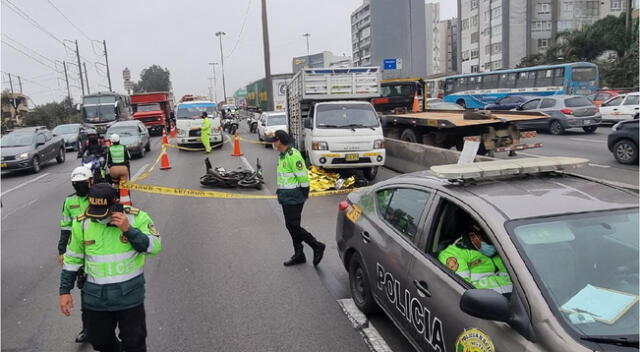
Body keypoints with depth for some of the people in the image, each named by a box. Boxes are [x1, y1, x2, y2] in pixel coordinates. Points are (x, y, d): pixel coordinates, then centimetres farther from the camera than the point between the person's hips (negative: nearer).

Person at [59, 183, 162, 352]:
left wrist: (128, 229, -25)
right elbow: (72, 258, 6)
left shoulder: (137, 217, -12)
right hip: (96, 297, 3)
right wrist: (65, 291, 7)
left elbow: (155, 247, -16)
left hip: (129, 295, -2)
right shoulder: (81, 223, -5)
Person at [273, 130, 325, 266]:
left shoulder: (293, 155, -18)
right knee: (292, 226, 13)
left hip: (294, 198, -10)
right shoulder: (283, 156, 14)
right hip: (286, 197, 10)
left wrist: (305, 193, -16)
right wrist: (280, 191, 18)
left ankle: (317, 246, 3)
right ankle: (298, 255, 23)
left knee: (293, 226, -9)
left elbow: (303, 176, -20)